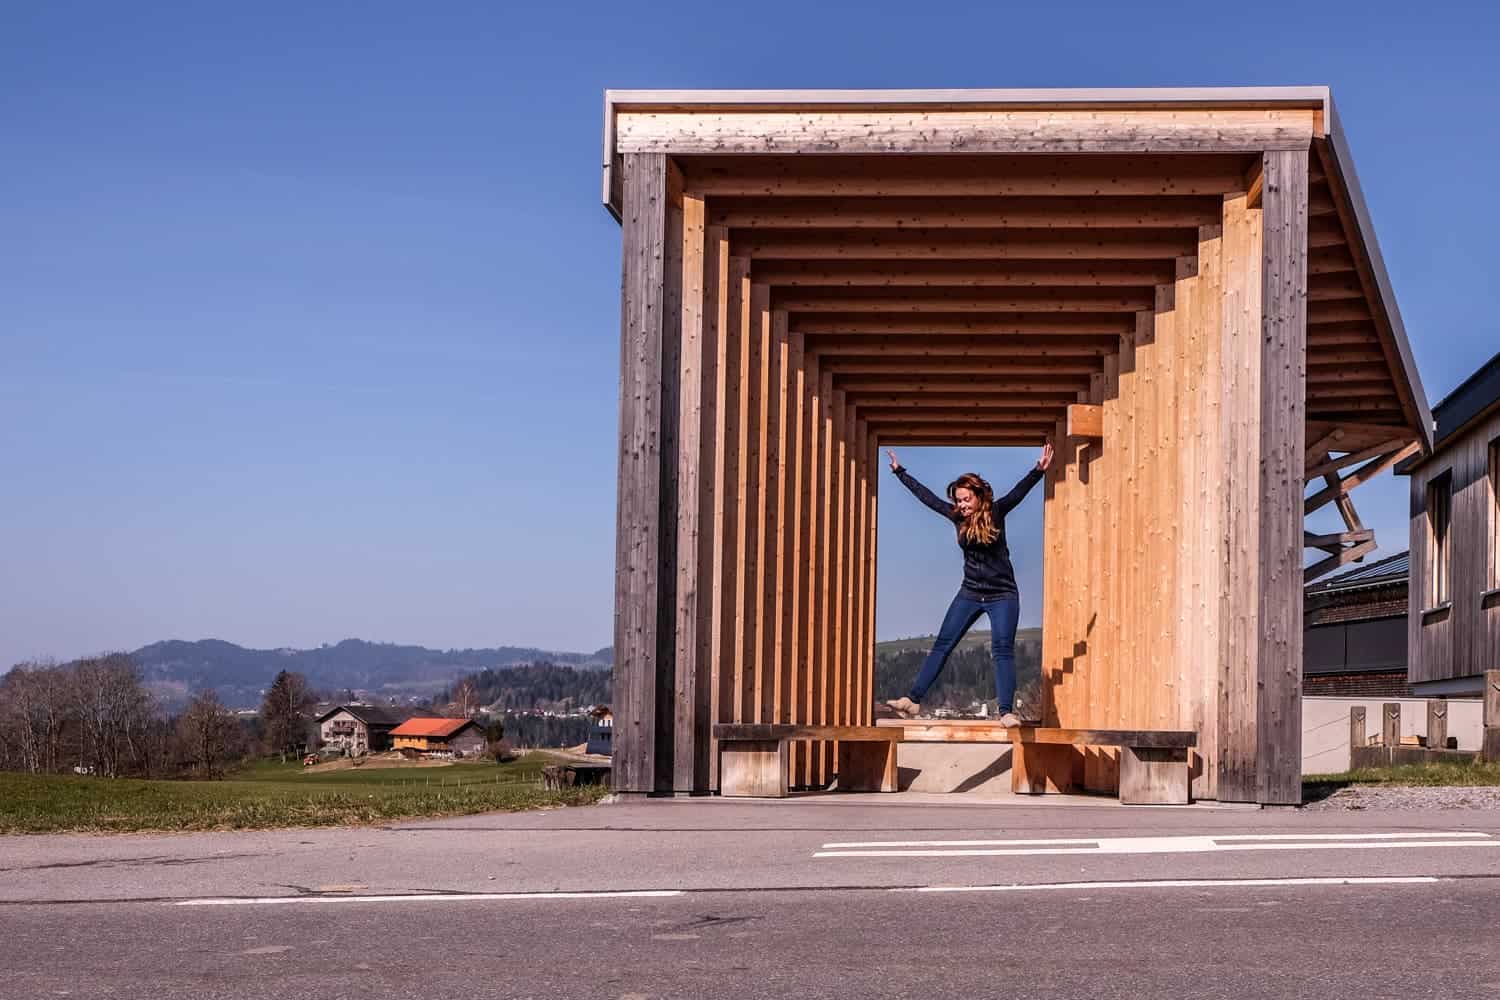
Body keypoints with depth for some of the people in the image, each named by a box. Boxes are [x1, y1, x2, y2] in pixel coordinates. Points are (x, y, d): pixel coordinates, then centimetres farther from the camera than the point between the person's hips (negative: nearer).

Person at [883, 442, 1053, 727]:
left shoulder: (995, 513, -8)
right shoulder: (957, 517, 2)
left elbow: (1020, 491, -21)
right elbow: (926, 495, 9)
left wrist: (1038, 470, -37)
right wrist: (900, 473, 15)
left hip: (1002, 596, -4)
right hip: (970, 594, 4)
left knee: (1002, 650, -12)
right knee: (942, 645, 0)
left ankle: (1007, 712, -15)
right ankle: (914, 701, 0)